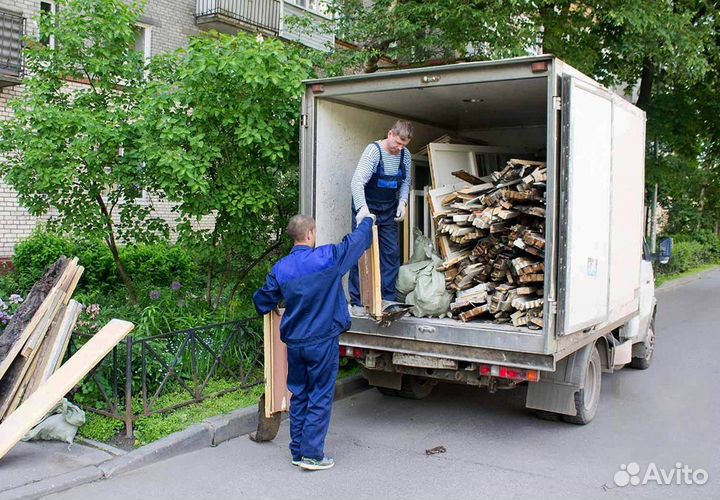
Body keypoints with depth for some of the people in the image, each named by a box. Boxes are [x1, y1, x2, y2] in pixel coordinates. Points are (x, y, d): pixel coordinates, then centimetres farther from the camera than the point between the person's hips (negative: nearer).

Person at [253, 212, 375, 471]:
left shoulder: (281, 268, 0)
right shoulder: (327, 257, -13)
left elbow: (263, 302, 11)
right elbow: (357, 241, 1)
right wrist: (366, 221, 22)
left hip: (293, 342, 5)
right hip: (322, 342, -5)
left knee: (298, 396, 15)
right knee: (320, 397, 4)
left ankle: (297, 451, 23)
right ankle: (312, 454, 7)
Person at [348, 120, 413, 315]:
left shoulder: (405, 155, -2)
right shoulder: (374, 150, -20)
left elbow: (406, 182, 12)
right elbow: (357, 181, -31)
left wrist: (402, 202, -6)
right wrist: (362, 208, -45)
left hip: (389, 211, 6)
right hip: (367, 208, -6)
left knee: (392, 253, 4)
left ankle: (388, 299, 14)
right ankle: (357, 302, 3)